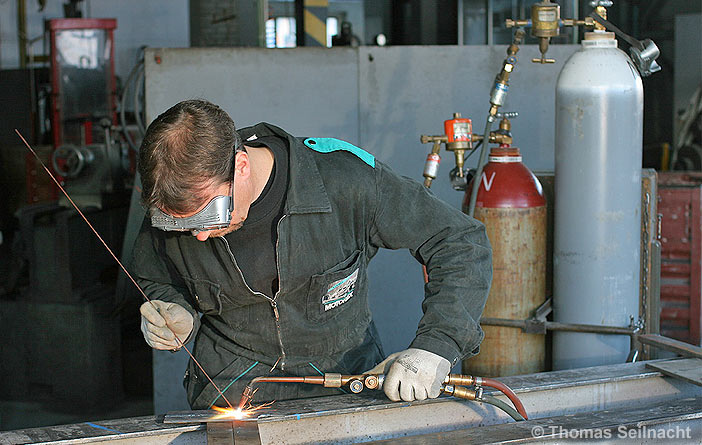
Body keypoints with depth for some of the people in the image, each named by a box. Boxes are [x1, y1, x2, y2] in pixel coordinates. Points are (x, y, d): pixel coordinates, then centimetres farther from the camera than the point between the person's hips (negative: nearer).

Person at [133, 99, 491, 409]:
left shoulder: (343, 179, -24)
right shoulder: (170, 210, -15)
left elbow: (463, 244, -13)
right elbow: (158, 283, 9)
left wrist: (435, 346, -23)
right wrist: (179, 317, -14)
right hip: (231, 392, 4)